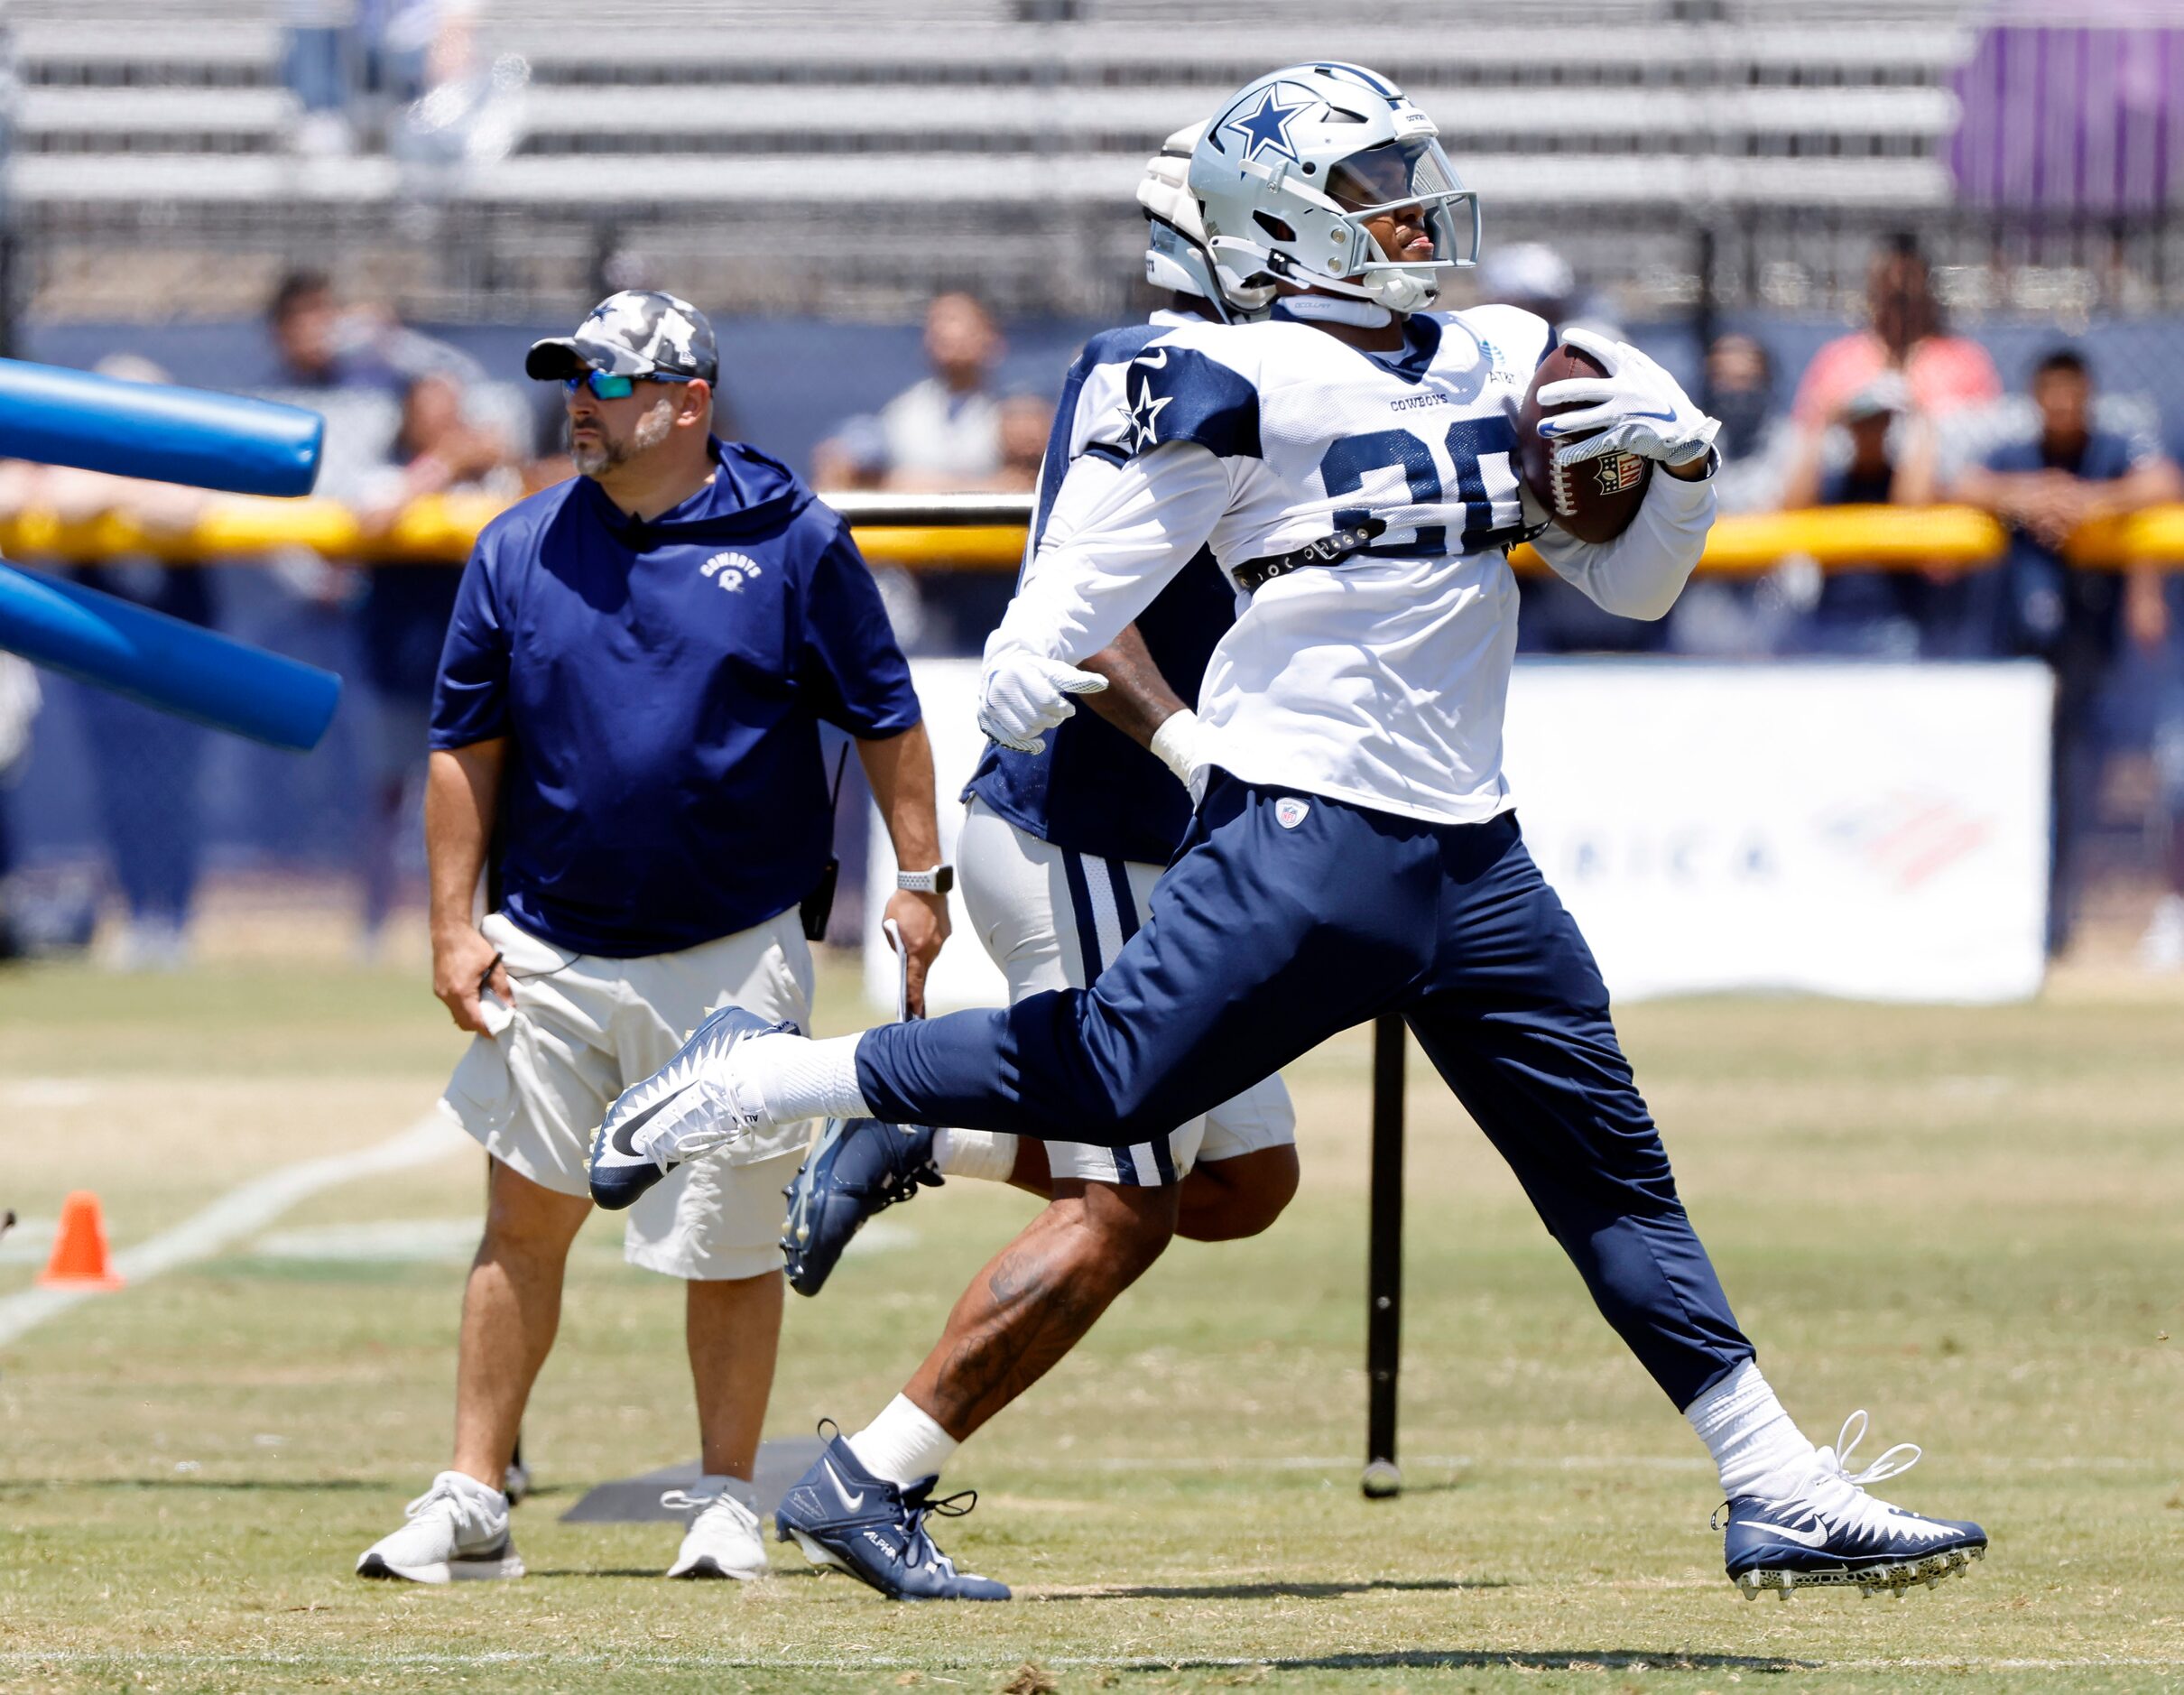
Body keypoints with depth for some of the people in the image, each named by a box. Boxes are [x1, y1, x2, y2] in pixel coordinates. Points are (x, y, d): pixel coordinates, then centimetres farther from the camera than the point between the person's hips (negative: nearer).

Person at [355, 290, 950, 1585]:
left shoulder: (793, 543, -3)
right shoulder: (522, 551, 4)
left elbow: (885, 715, 3)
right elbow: (467, 749, 7)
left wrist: (919, 878, -3)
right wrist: (455, 926, 1)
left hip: (733, 956, -2)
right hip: (553, 951, 2)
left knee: (730, 1239, 1)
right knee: (526, 1224, 2)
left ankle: (727, 1503, 15)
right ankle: (472, 1503, 6)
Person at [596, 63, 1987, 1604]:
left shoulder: (1501, 370, 14)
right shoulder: (1242, 384, -7)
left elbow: (1630, 581, 21)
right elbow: (1105, 548, -13)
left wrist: (1682, 459, 1)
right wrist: (1031, 667, -32)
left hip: (1471, 859, 7)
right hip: (1303, 832, -7)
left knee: (1615, 1170, 8)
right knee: (1113, 1076, -16)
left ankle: (1783, 1494, 12)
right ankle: (747, 1082, 1)